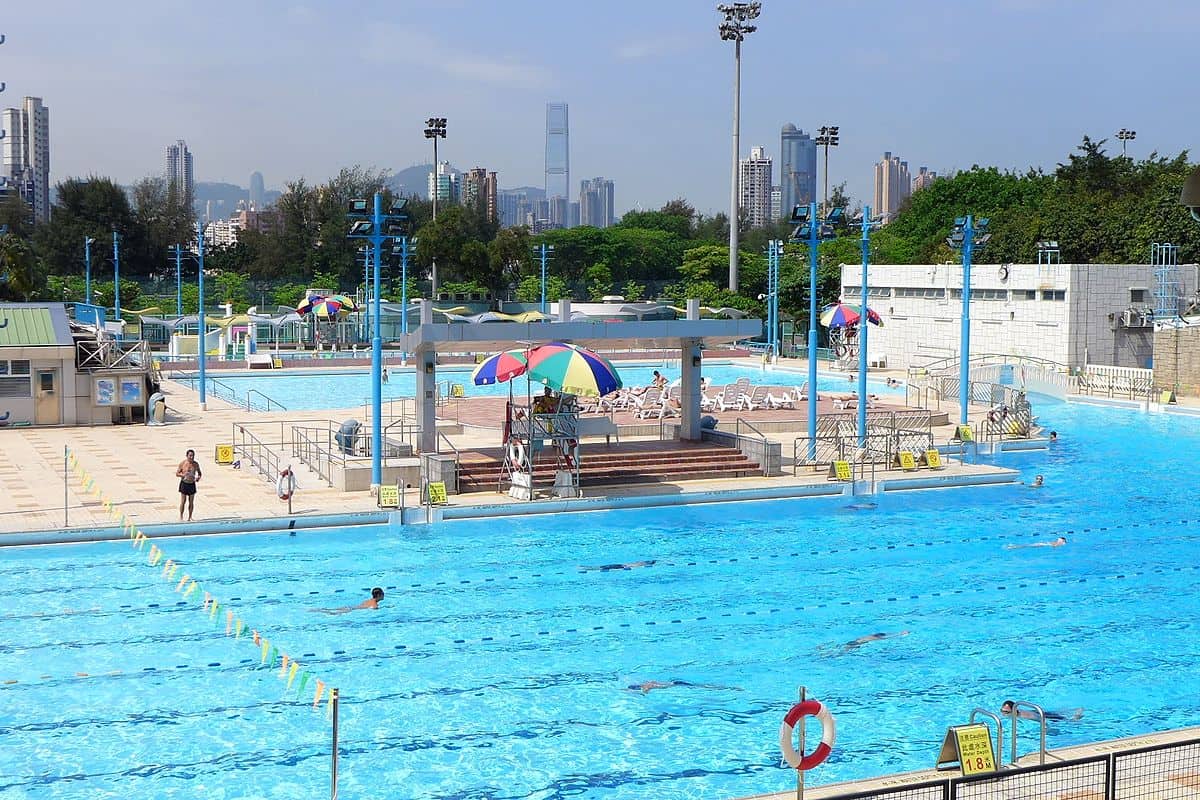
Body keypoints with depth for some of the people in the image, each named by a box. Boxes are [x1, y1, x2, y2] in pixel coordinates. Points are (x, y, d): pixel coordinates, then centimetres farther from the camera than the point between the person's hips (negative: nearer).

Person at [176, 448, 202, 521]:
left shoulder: (196, 464, -1)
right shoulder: (182, 463, -8)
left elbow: (199, 473, 13)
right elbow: (177, 474, -3)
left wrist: (199, 477, -9)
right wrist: (183, 475, -23)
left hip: (192, 484, 3)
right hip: (184, 484, -3)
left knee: (191, 502, 7)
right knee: (183, 501, -2)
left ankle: (189, 517, 15)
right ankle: (181, 517, 7)